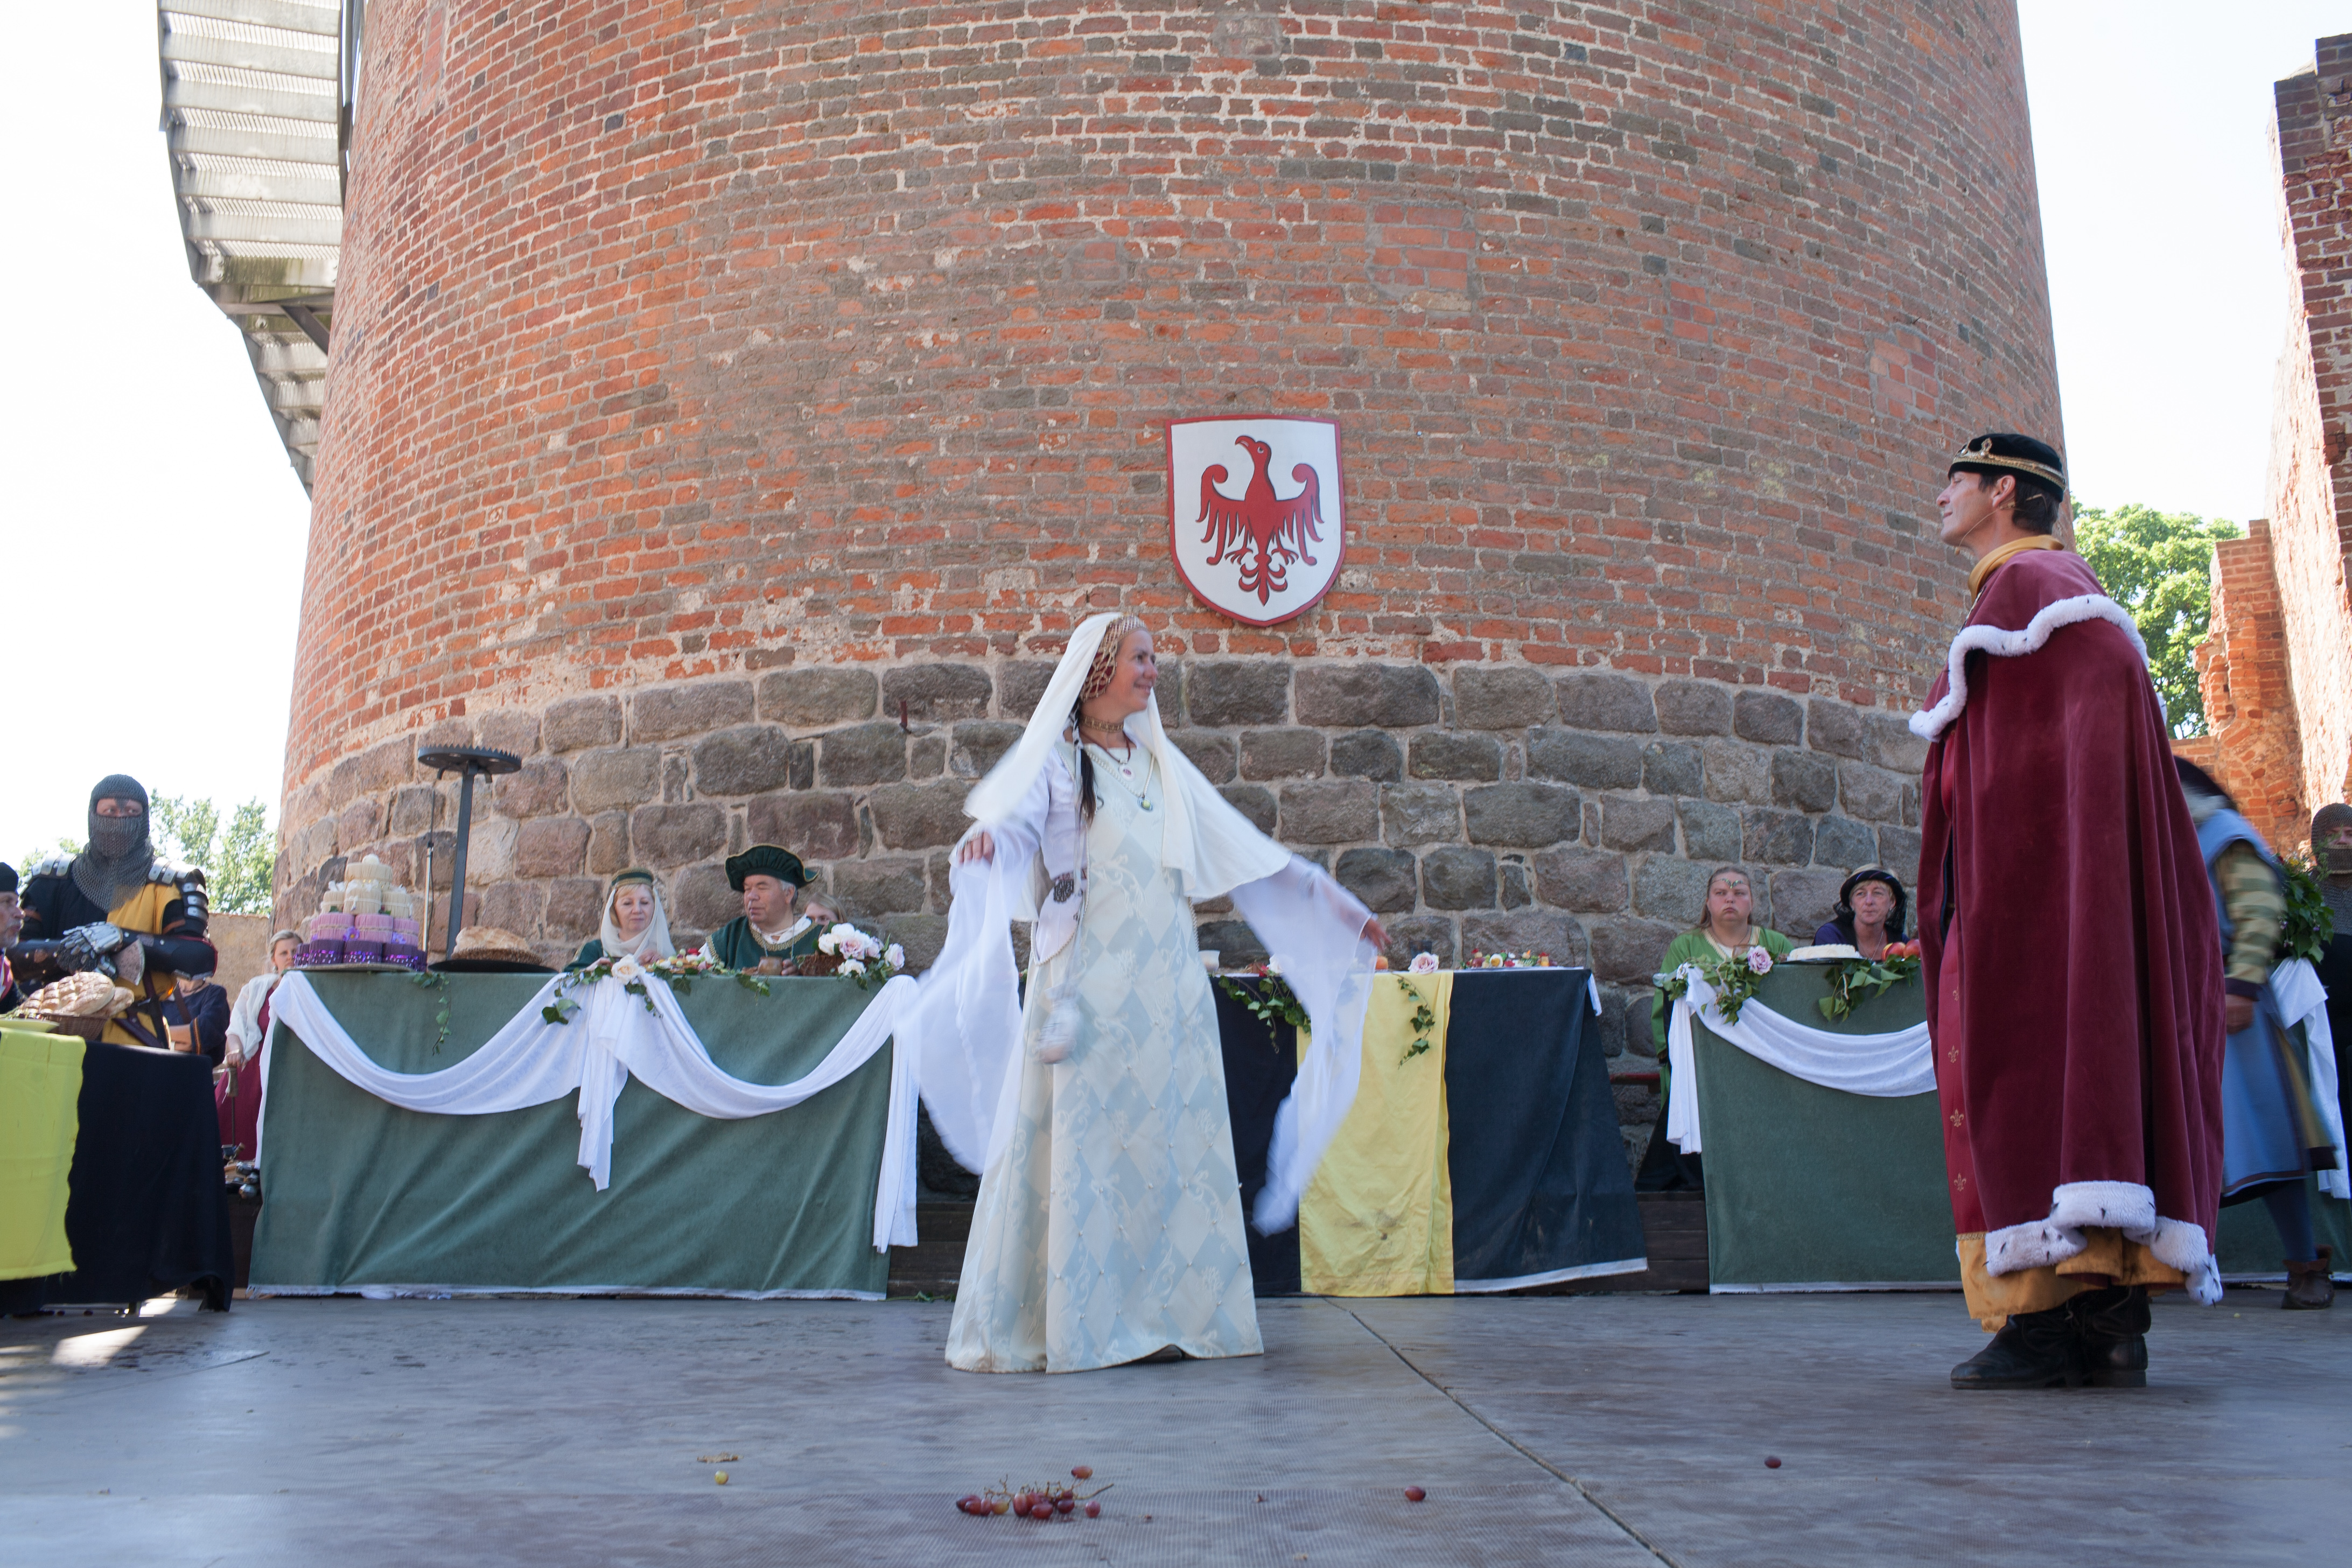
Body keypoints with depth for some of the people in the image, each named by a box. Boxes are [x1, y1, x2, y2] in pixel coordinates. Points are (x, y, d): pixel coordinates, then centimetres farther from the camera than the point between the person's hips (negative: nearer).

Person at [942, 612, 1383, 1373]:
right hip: (1086, 986, -5)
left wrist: (1339, 907, 20)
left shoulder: (1162, 765, 18)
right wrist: (986, 842, -39)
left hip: (1165, 988, 5)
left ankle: (1162, 1316, 10)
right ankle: (1063, 1325, 1)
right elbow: (1015, 825, -15)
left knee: (1170, 1140, 3)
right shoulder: (1053, 760, 4)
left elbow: (1249, 854, 20)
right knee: (1081, 1144, -6)